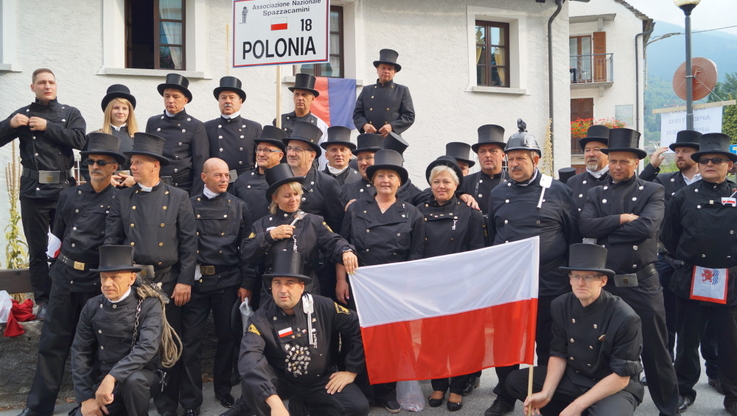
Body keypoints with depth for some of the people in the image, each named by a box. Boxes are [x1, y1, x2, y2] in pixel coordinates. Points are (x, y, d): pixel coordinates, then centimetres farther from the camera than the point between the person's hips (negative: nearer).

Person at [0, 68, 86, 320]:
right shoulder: (23, 115, 10)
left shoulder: (70, 114, 9)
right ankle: (43, 301, 10)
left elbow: (79, 140, -9)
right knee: (37, 249, 3)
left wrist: (47, 127, -11)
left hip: (64, 188, 0)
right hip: (33, 190, 1)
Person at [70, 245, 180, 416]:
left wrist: (112, 377, -34)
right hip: (101, 382, 4)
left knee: (133, 379, -36)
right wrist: (86, 397, -7)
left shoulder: (149, 305, -12)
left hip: (140, 378, -4)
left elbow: (147, 348, -25)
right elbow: (80, 352, 0)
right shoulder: (93, 307, -1)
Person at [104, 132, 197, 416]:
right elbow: (111, 240, 6)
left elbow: (189, 242, -2)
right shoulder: (123, 198, 8)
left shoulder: (178, 198, 2)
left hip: (167, 281, -2)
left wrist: (185, 281, -8)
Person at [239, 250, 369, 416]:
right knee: (251, 380, -32)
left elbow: (357, 328, -4)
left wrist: (352, 371, -4)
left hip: (319, 380, 2)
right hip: (281, 380, -1)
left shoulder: (323, 307, -14)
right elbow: (249, 360, -35)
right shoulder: (262, 319, -20)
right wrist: (275, 402, -47)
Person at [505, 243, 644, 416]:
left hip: (616, 387, -5)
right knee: (515, 380, -4)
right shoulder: (560, 306, -8)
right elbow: (559, 354, 1)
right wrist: (546, 394, -14)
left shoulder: (625, 318, -23)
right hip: (573, 378, 5)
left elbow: (621, 376, -19)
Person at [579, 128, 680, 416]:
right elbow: (586, 226, -9)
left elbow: (646, 227, -17)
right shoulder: (596, 194, 8)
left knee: (655, 350, 7)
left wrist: (605, 230, -11)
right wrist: (621, 219, -15)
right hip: (605, 283, 3)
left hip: (642, 284, -2)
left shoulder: (652, 192, 1)